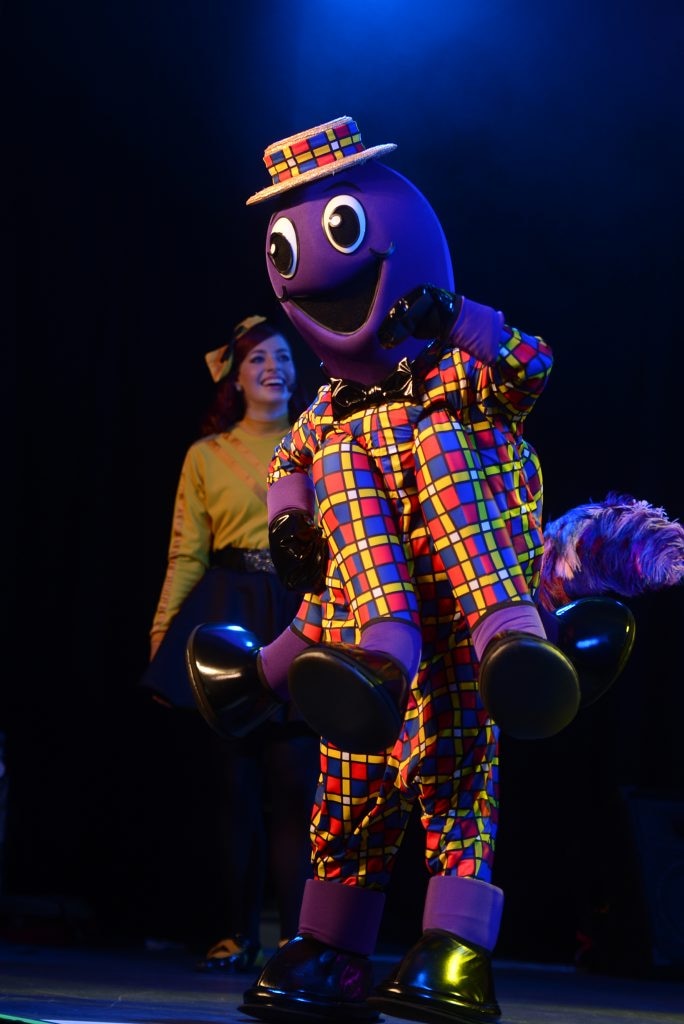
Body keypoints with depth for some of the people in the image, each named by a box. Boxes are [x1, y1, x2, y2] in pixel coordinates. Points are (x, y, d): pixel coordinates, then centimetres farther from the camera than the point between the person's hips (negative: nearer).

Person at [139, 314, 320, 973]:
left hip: (300, 617, -1)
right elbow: (186, 556, 8)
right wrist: (161, 639, 1)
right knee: (231, 783, 1)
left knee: (294, 781, -8)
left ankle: (297, 938, -5)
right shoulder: (206, 456, 11)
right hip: (226, 619, 1)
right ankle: (236, 937, 8)